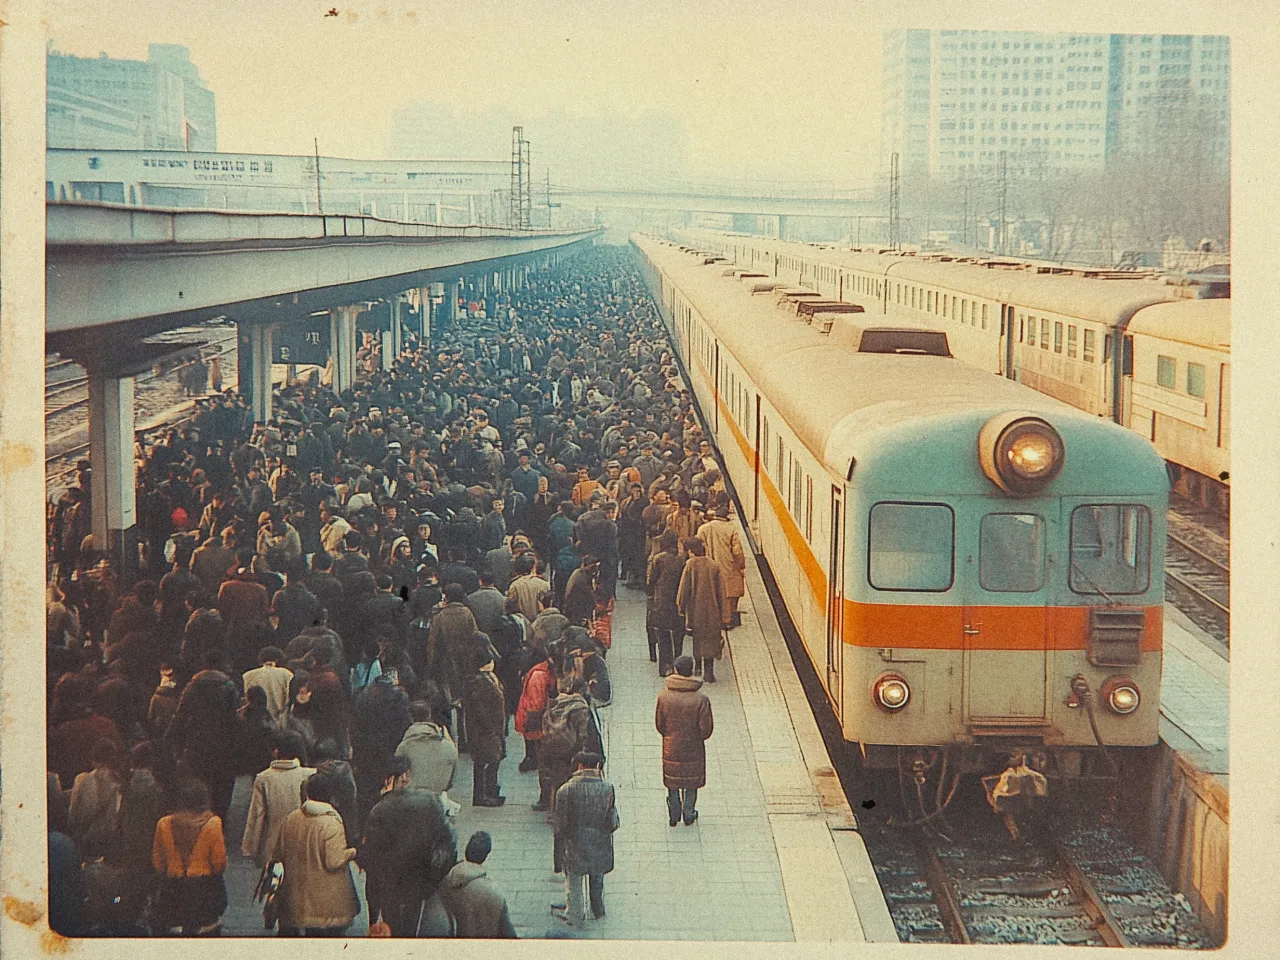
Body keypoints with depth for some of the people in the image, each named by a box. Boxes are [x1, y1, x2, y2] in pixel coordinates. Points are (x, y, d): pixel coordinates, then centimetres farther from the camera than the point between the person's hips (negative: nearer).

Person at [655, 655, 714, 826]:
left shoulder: (664, 696, -16)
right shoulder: (701, 699, -22)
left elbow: (659, 724, -4)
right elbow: (706, 729, -15)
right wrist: (697, 737, 8)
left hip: (671, 749, 1)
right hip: (693, 749, -1)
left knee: (672, 783, 20)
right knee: (691, 783, 19)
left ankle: (674, 815, 30)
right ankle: (689, 815, 30)